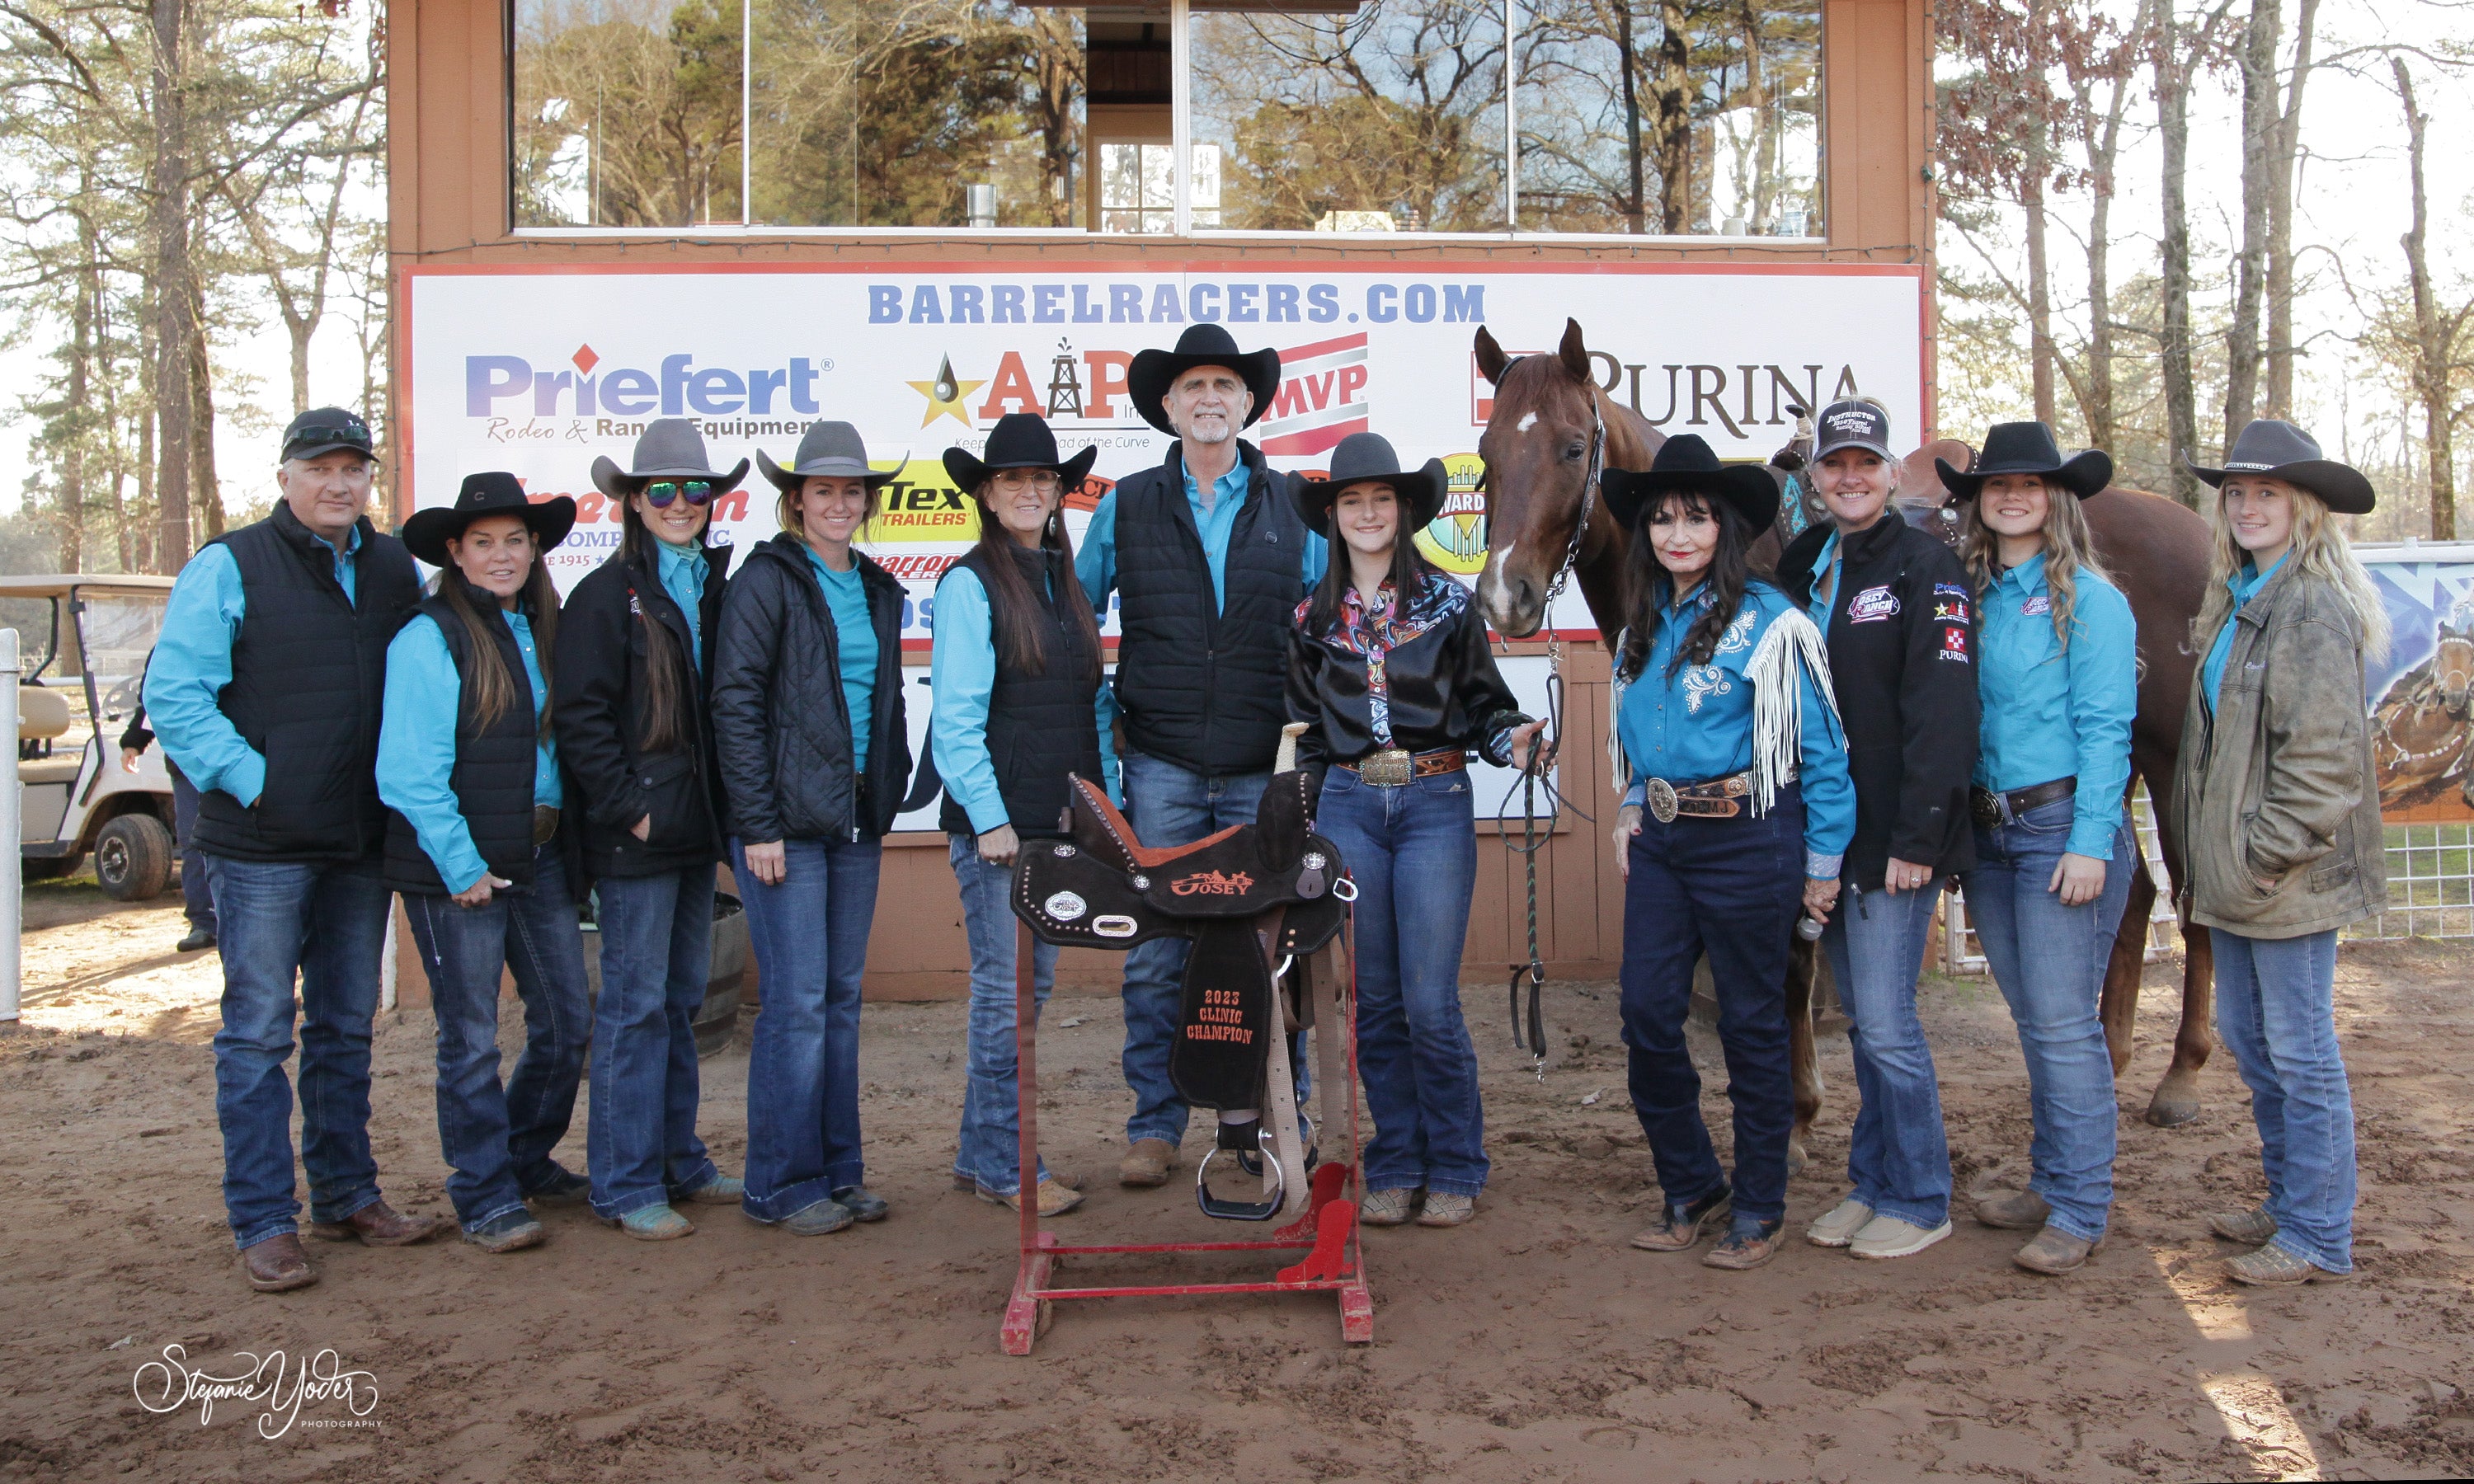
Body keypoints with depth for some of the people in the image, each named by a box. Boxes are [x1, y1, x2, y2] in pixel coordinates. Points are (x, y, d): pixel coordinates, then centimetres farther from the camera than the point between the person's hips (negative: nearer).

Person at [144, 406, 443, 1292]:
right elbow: (173, 695, -9)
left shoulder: (397, 570, 10)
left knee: (347, 1027, 14)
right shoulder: (229, 568, -5)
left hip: (362, 844, 5)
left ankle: (347, 1197, 25)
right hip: (263, 845, -5)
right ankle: (263, 1224, 7)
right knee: (258, 1033, -1)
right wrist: (250, 780, -15)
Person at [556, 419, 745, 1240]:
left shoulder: (714, 589, 14)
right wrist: (628, 809, -15)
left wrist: (725, 808, 10)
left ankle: (679, 1161, 24)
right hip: (635, 835, -7)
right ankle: (626, 1184, 5)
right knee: (635, 1004, -3)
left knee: (682, 997, 14)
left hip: (695, 830, 7)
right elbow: (579, 717, -11)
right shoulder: (606, 595, -6)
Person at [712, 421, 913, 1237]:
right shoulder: (766, 580, -5)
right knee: (796, 1002, -5)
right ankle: (782, 1185, 5)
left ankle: (837, 1171, 19)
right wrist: (758, 826, -14)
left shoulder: (878, 591, 15)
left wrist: (888, 800, 14)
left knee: (843, 998, 10)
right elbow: (735, 705, -10)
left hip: (857, 821, 6)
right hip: (787, 822, -6)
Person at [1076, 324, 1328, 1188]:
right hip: (1162, 767, 0)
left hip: (1265, 768, 0)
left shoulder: (1291, 507, 8)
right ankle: (1154, 1127, 12)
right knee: (1155, 956, 1)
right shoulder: (1126, 507, 7)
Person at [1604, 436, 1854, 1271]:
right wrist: (1632, 807, 10)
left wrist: (1823, 862, -8)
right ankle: (1690, 1188, 22)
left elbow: (1821, 748, -9)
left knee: (1751, 1023, 5)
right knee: (1647, 1014, 4)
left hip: (1745, 840, -6)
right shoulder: (1644, 626, 10)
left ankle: (1758, 1209, 19)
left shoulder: (1767, 621, -10)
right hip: (1661, 839, 6)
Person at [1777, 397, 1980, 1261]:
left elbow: (1942, 715, -15)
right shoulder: (1801, 565, 11)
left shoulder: (1928, 569, -9)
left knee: (1886, 1023, -4)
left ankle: (1918, 1200, 12)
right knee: (1862, 1019, 15)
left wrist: (1918, 839, -20)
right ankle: (1872, 1183, 26)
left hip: (1890, 838, -6)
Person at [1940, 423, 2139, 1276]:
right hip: (1987, 830, 6)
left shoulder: (2087, 598, -6)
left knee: (2064, 1022, -5)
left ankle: (2080, 1212, 4)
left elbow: (2106, 727, -11)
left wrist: (2091, 843, -17)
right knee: (2031, 1020, 14)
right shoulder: (1973, 596, 11)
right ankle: (2049, 1183, 25)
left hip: (2063, 827, -6)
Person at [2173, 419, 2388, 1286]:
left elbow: (2324, 754, -19)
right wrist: (2204, 863, 16)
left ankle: (2319, 1239, 10)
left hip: (2288, 878, -9)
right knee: (2246, 1036, 16)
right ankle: (2289, 1205, 30)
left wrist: (2271, 854, -18)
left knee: (2300, 1051, -1)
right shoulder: (2236, 603, 14)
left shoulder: (2315, 609, -14)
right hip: (2233, 875, 9)